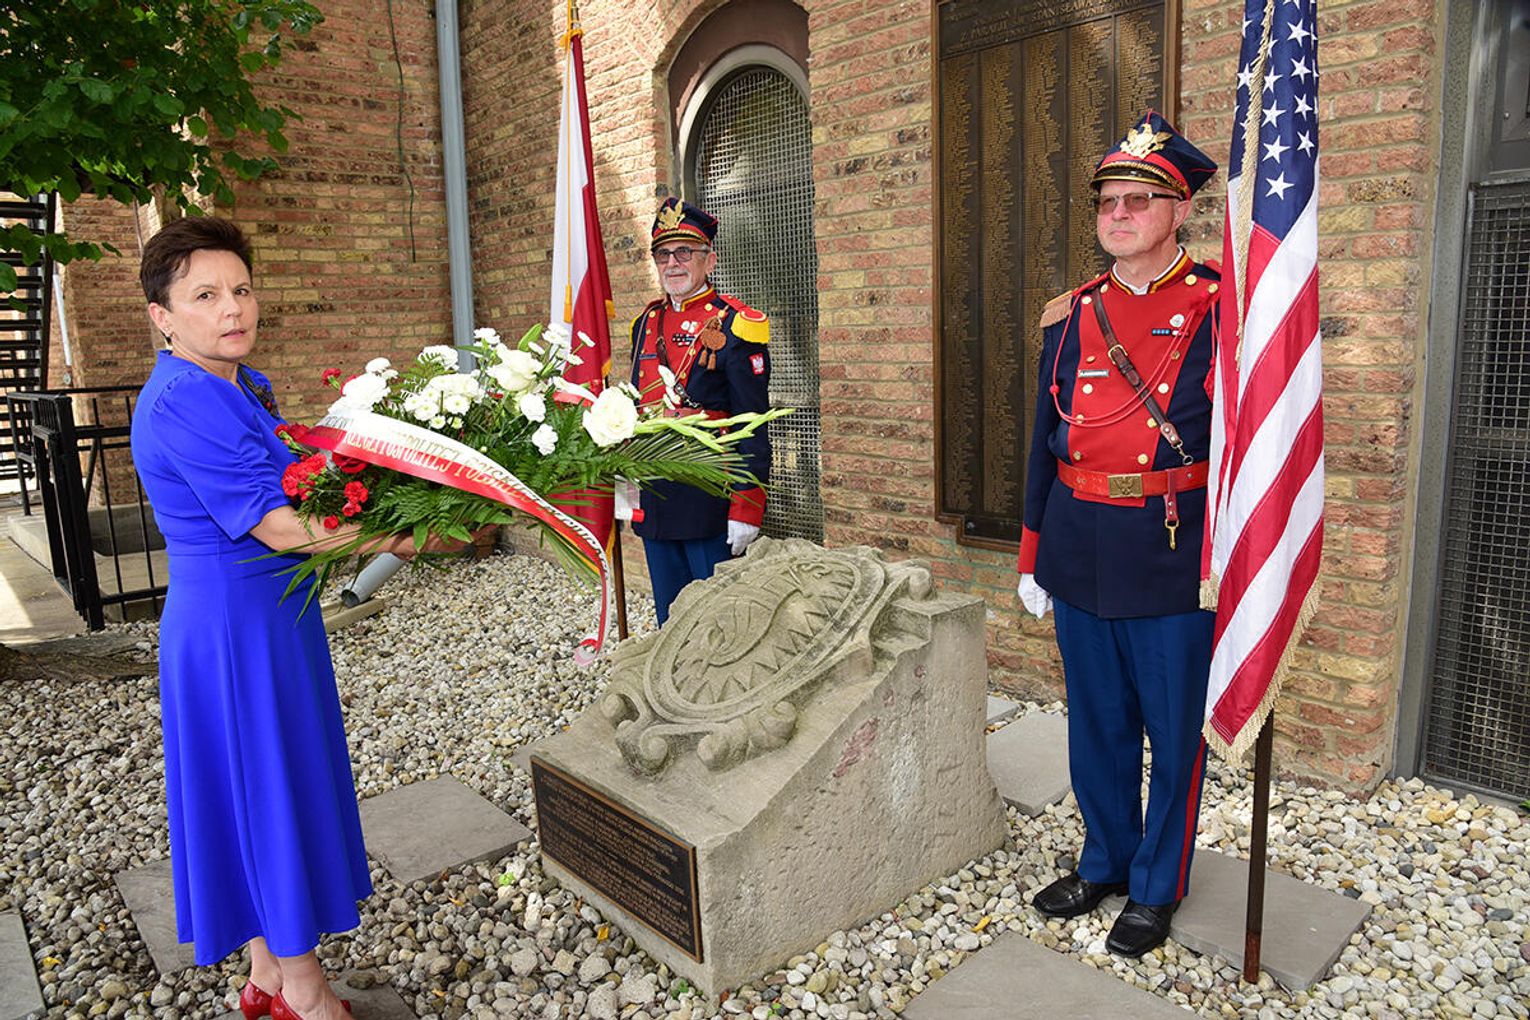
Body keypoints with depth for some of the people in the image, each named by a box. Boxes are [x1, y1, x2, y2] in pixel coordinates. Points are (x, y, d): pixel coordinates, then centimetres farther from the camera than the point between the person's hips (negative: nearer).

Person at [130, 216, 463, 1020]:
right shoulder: (181, 403, -22)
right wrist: (403, 537, -23)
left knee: (267, 794, 18)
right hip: (232, 623, -9)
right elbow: (277, 526, -25)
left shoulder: (245, 386, 8)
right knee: (269, 794, 5)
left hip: (272, 613, 9)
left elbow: (299, 489, 18)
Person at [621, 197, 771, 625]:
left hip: (710, 503, -6)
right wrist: (622, 481, 17)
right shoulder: (647, 323, 12)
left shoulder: (733, 325, -9)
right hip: (654, 501, 7)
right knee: (669, 620, 17)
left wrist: (746, 509, -16)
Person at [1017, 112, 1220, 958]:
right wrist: (1032, 559, 12)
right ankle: (1105, 862, 38)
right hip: (1080, 558, 4)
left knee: (1173, 734, 11)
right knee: (1096, 726, 17)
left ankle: (1157, 887, 31)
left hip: (1173, 561, -4)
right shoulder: (1071, 317, 8)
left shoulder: (1219, 311, -5)